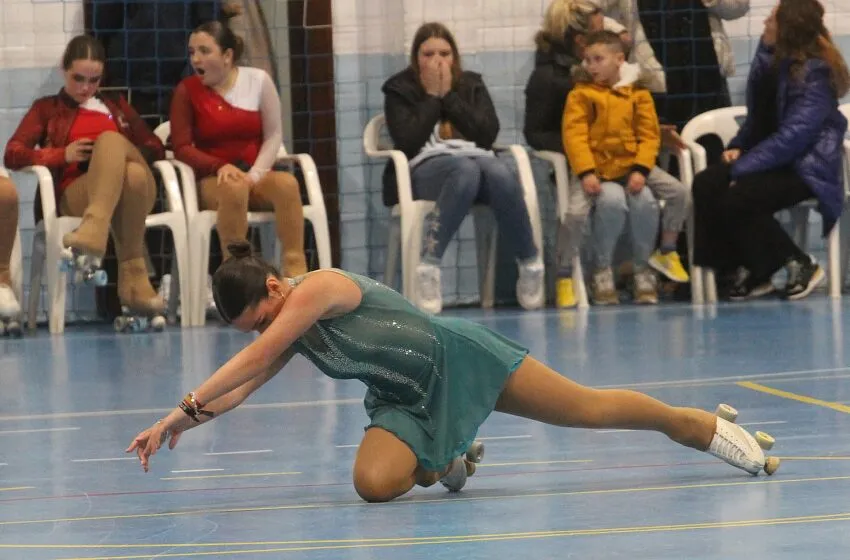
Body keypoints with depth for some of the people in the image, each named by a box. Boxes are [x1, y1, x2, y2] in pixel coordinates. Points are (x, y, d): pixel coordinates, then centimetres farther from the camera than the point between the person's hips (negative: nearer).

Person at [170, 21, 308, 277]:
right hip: (211, 180, -2)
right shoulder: (187, 90, -1)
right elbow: (182, 148, -4)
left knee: (287, 182, -33)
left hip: (255, 175, 2)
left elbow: (273, 135, 4)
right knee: (234, 188, -39)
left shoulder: (258, 80, 3)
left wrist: (255, 174, -13)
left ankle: (295, 269, -35)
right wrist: (220, 167, -21)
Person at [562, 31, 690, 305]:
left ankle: (643, 269, -1)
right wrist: (586, 173, -19)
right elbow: (574, 135, -7)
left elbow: (649, 135, 1)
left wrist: (640, 170, -14)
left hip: (633, 166, 3)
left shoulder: (638, 94, 6)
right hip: (598, 169, -3)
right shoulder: (581, 94, 3)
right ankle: (602, 271, -14)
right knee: (613, 202, -33)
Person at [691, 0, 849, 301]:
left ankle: (799, 265, -9)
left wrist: (744, 166, -25)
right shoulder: (773, 63, 10)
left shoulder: (815, 72, -16)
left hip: (805, 167, -8)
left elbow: (795, 133, -24)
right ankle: (745, 271, -7)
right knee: (705, 185, -15)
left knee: (737, 199, -28)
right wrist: (738, 147, 2)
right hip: (772, 158, 8)